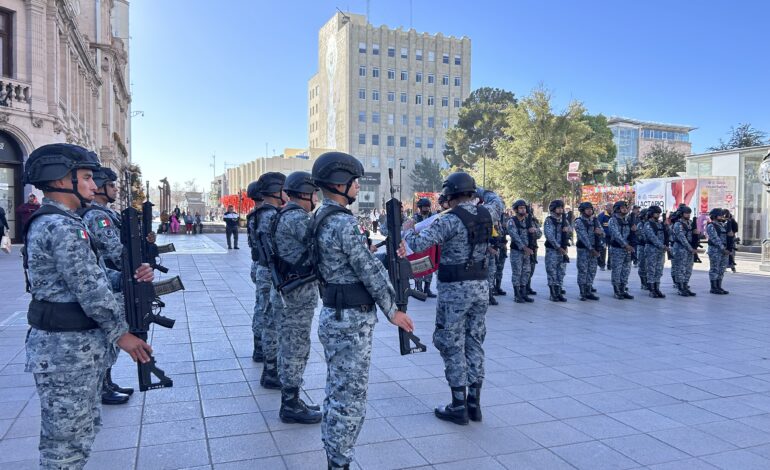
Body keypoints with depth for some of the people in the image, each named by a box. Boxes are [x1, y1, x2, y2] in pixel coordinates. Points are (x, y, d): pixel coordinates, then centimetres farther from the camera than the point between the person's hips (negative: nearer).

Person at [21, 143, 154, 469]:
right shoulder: (62, 226, -19)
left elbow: (93, 276, 13)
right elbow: (89, 289, -20)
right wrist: (121, 333, -12)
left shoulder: (54, 222, 13)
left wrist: (130, 278, -3)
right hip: (67, 350, -10)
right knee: (67, 441, 3)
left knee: (83, 428, 22)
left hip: (77, 345, 10)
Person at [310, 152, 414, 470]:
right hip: (351, 321, -10)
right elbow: (369, 271, -16)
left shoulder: (322, 218, 11)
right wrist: (392, 311, -7)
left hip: (335, 315, 10)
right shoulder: (342, 222, -20)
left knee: (338, 394, 19)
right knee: (350, 399, 0)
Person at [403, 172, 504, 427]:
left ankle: (459, 407, 9)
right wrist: (479, 190, 36)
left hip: (455, 290, -6)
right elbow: (497, 202, 28)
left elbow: (418, 244, -20)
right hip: (481, 286, 7)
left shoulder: (450, 220, -17)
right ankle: (474, 403, 20)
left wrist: (408, 229, -1)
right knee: (474, 343, 13)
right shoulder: (485, 213, 3)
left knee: (452, 346, 4)